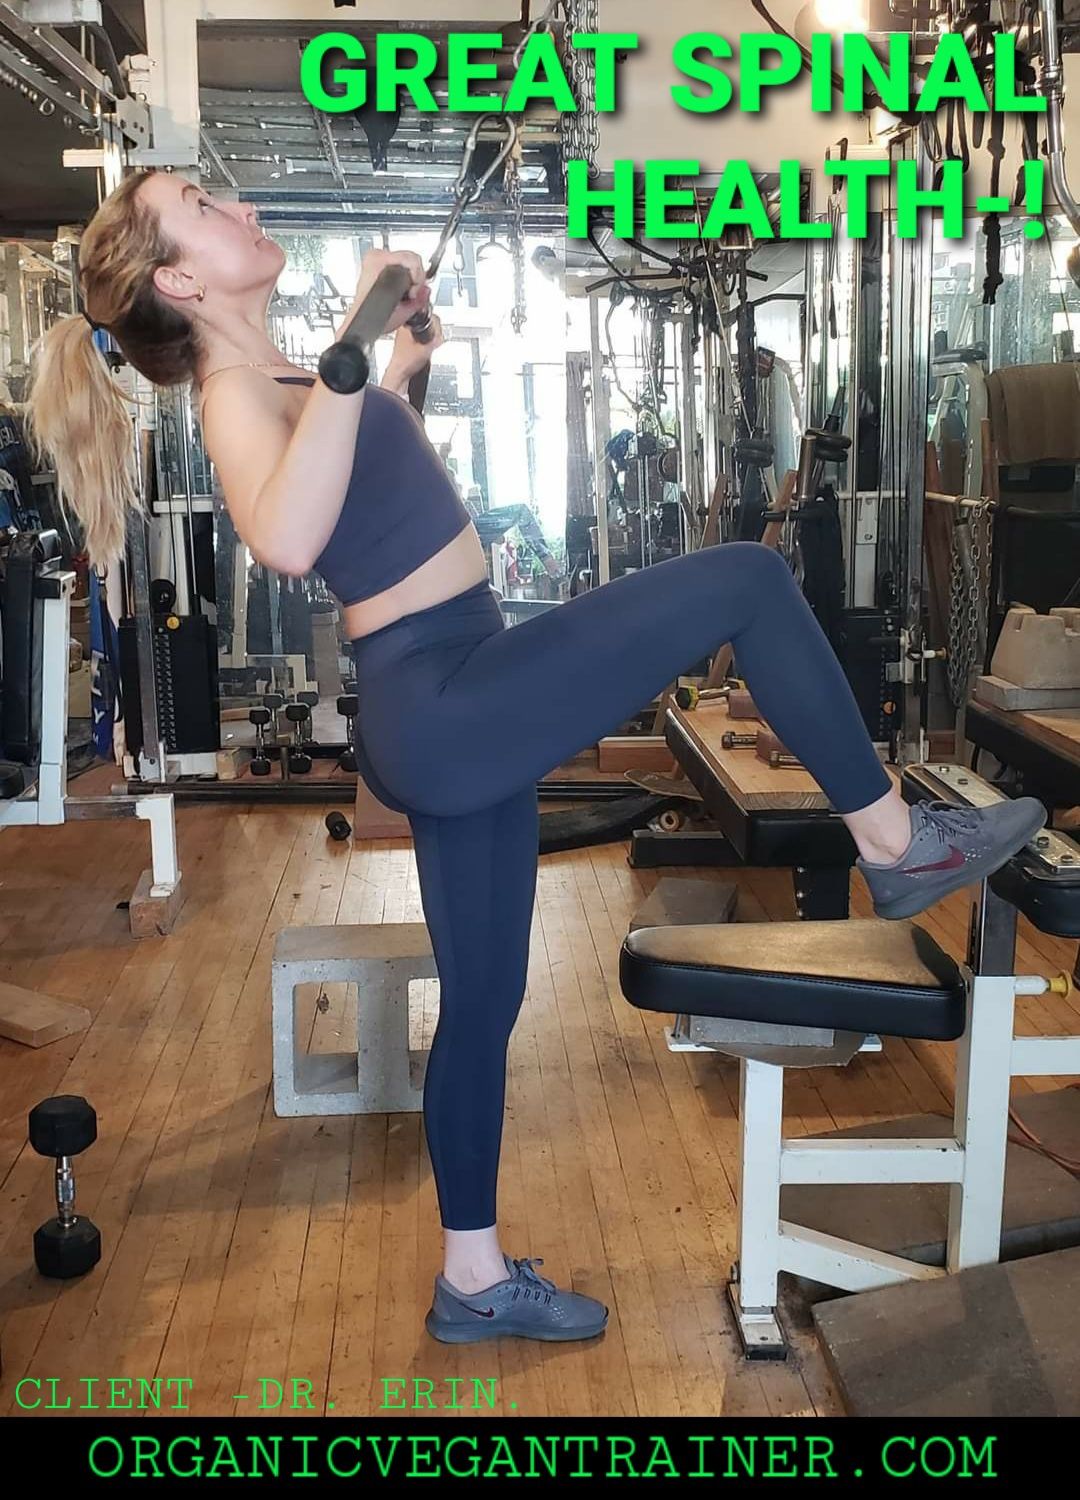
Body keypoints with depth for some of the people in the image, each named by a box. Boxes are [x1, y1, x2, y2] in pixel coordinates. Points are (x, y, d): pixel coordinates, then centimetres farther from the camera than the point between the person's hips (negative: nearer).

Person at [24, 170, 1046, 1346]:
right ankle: (895, 842, 4)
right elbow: (287, 541, -36)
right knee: (746, 580, -10)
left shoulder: (269, 379, 16)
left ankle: (475, 1279, 30)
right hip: (444, 709, -10)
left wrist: (400, 355, 38)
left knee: (480, 999, 16)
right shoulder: (234, 395, -14)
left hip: (448, 714, 10)